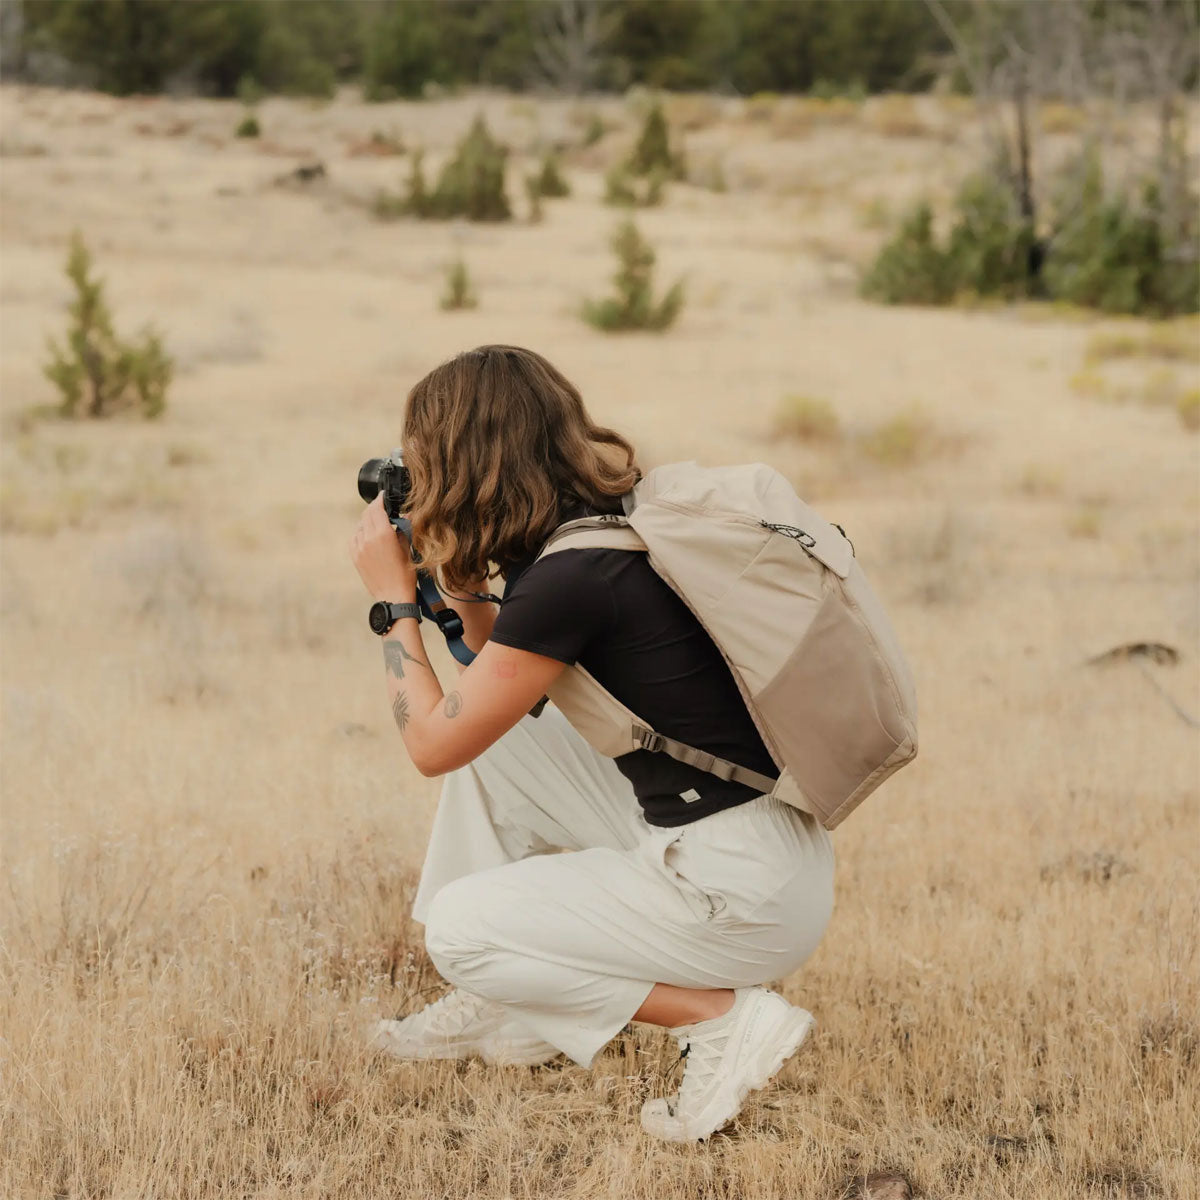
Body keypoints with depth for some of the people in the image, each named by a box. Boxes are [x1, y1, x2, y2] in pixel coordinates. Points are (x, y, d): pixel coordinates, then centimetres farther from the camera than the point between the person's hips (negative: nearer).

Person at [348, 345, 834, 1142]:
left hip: (744, 892, -9)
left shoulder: (571, 579, -21)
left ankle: (725, 1019, -4)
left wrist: (393, 597, 1)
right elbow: (507, 678, 23)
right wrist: (456, 583, 12)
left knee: (459, 929, 2)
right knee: (491, 733, 16)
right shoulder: (620, 522, 6)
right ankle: (503, 1012, 23)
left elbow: (433, 743, -11)